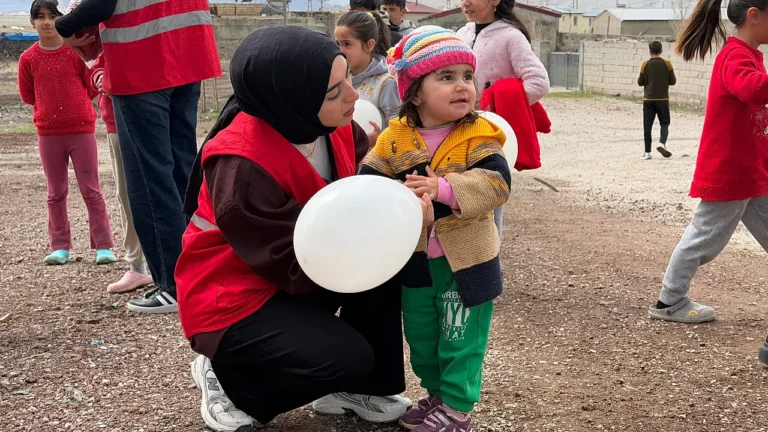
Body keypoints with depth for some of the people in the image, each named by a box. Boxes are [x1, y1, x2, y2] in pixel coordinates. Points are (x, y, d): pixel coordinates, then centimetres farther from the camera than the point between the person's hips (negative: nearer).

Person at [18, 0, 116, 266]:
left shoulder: (77, 51, -4)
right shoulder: (28, 59, 0)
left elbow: (93, 87, 3)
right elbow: (28, 96, 12)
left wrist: (74, 105, 5)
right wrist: (51, 106, 10)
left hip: (82, 130, -2)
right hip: (48, 134, 2)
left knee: (91, 190, 1)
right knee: (56, 193, 9)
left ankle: (104, 246, 4)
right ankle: (60, 247, 15)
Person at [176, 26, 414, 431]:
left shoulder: (329, 123, -11)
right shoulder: (241, 168, -32)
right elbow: (300, 269, -28)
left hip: (301, 262, 7)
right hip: (232, 299, -7)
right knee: (349, 357, -21)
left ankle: (362, 388, 4)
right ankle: (229, 379, 4)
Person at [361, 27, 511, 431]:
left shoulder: (479, 135, -14)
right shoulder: (394, 138, -4)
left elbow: (496, 182, -26)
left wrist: (444, 189, -38)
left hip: (465, 258, -4)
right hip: (415, 260, 4)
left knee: (460, 339, 5)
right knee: (421, 338, 19)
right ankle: (438, 394, 39)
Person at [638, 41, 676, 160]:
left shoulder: (645, 65, -4)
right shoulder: (667, 64, -3)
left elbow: (640, 82, 0)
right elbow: (673, 81, 0)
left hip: (648, 99, 0)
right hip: (663, 99, 0)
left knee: (647, 126, 4)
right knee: (664, 123, 10)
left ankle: (647, 152, 2)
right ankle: (662, 143, -15)